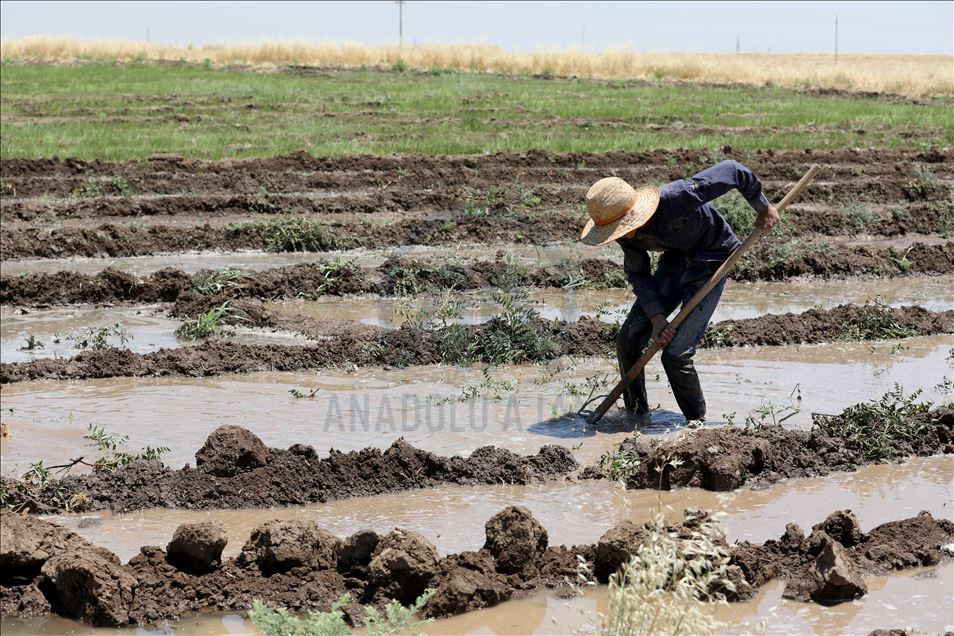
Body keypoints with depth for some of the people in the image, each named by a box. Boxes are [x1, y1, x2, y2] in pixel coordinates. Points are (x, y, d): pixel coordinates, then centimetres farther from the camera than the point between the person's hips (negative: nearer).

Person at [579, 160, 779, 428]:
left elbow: (732, 171, -28)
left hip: (710, 263, -6)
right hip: (674, 261, 6)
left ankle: (696, 421, 10)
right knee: (628, 339, -5)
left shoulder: (675, 198, -37)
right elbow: (638, 275, -1)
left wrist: (763, 208, -13)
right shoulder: (627, 233, -15)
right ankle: (637, 415, 13)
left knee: (676, 354, -14)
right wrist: (656, 317, -16)